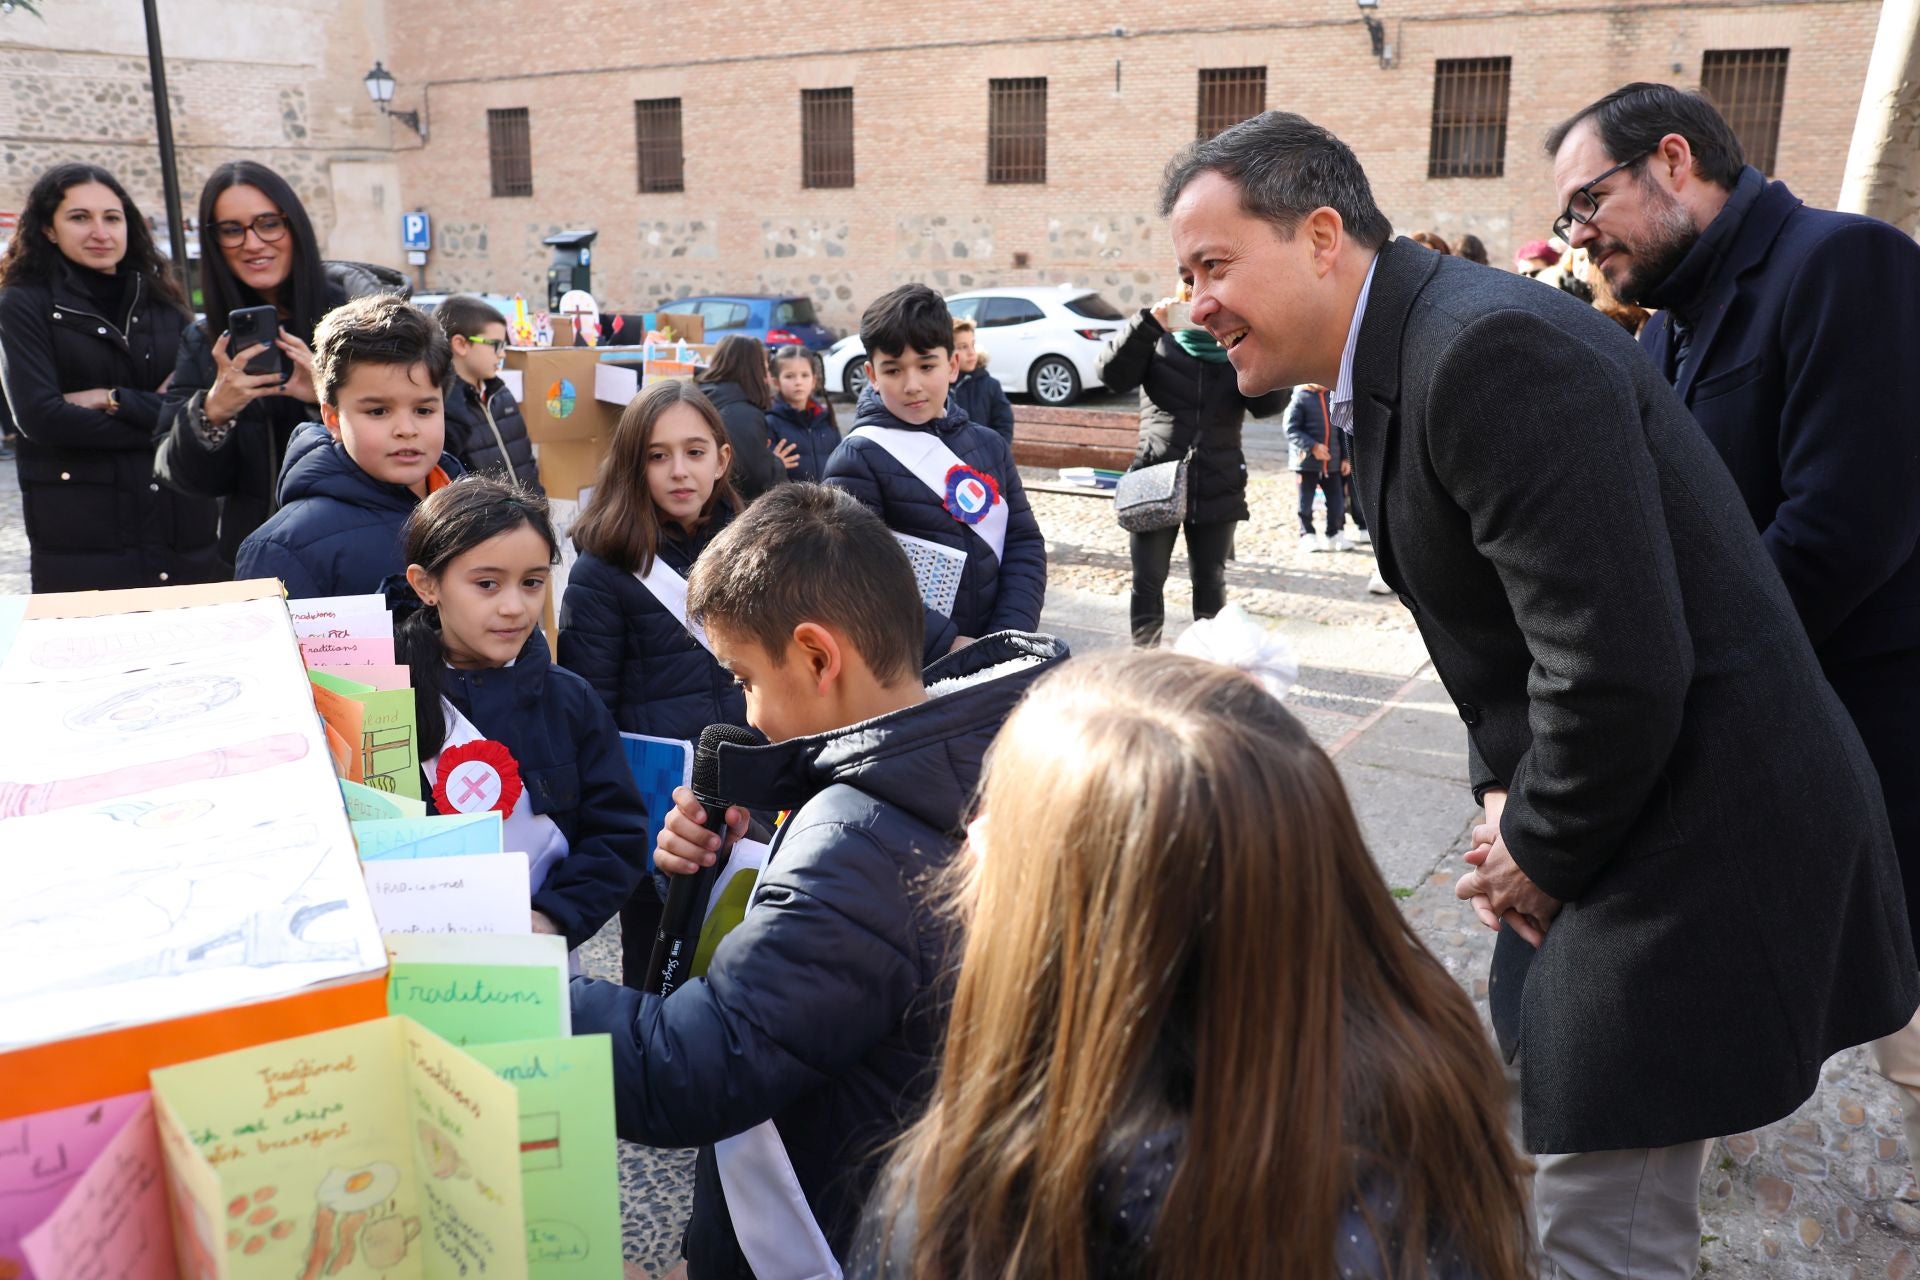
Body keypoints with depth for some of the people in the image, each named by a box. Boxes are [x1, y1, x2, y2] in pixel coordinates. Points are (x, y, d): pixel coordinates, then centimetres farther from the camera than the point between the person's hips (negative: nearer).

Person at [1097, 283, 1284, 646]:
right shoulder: (1158, 341, 4)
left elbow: (1268, 404, -7)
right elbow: (1113, 374, -13)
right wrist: (1149, 322, -25)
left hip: (1218, 488, 1)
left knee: (1210, 581, 12)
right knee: (1148, 580, 3)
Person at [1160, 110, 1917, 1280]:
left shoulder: (1490, 348, -24)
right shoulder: (1392, 365, 9)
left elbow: (1616, 662, -27)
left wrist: (1541, 854, -12)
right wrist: (1504, 797, 3)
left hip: (1698, 823, -10)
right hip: (1599, 822, 10)